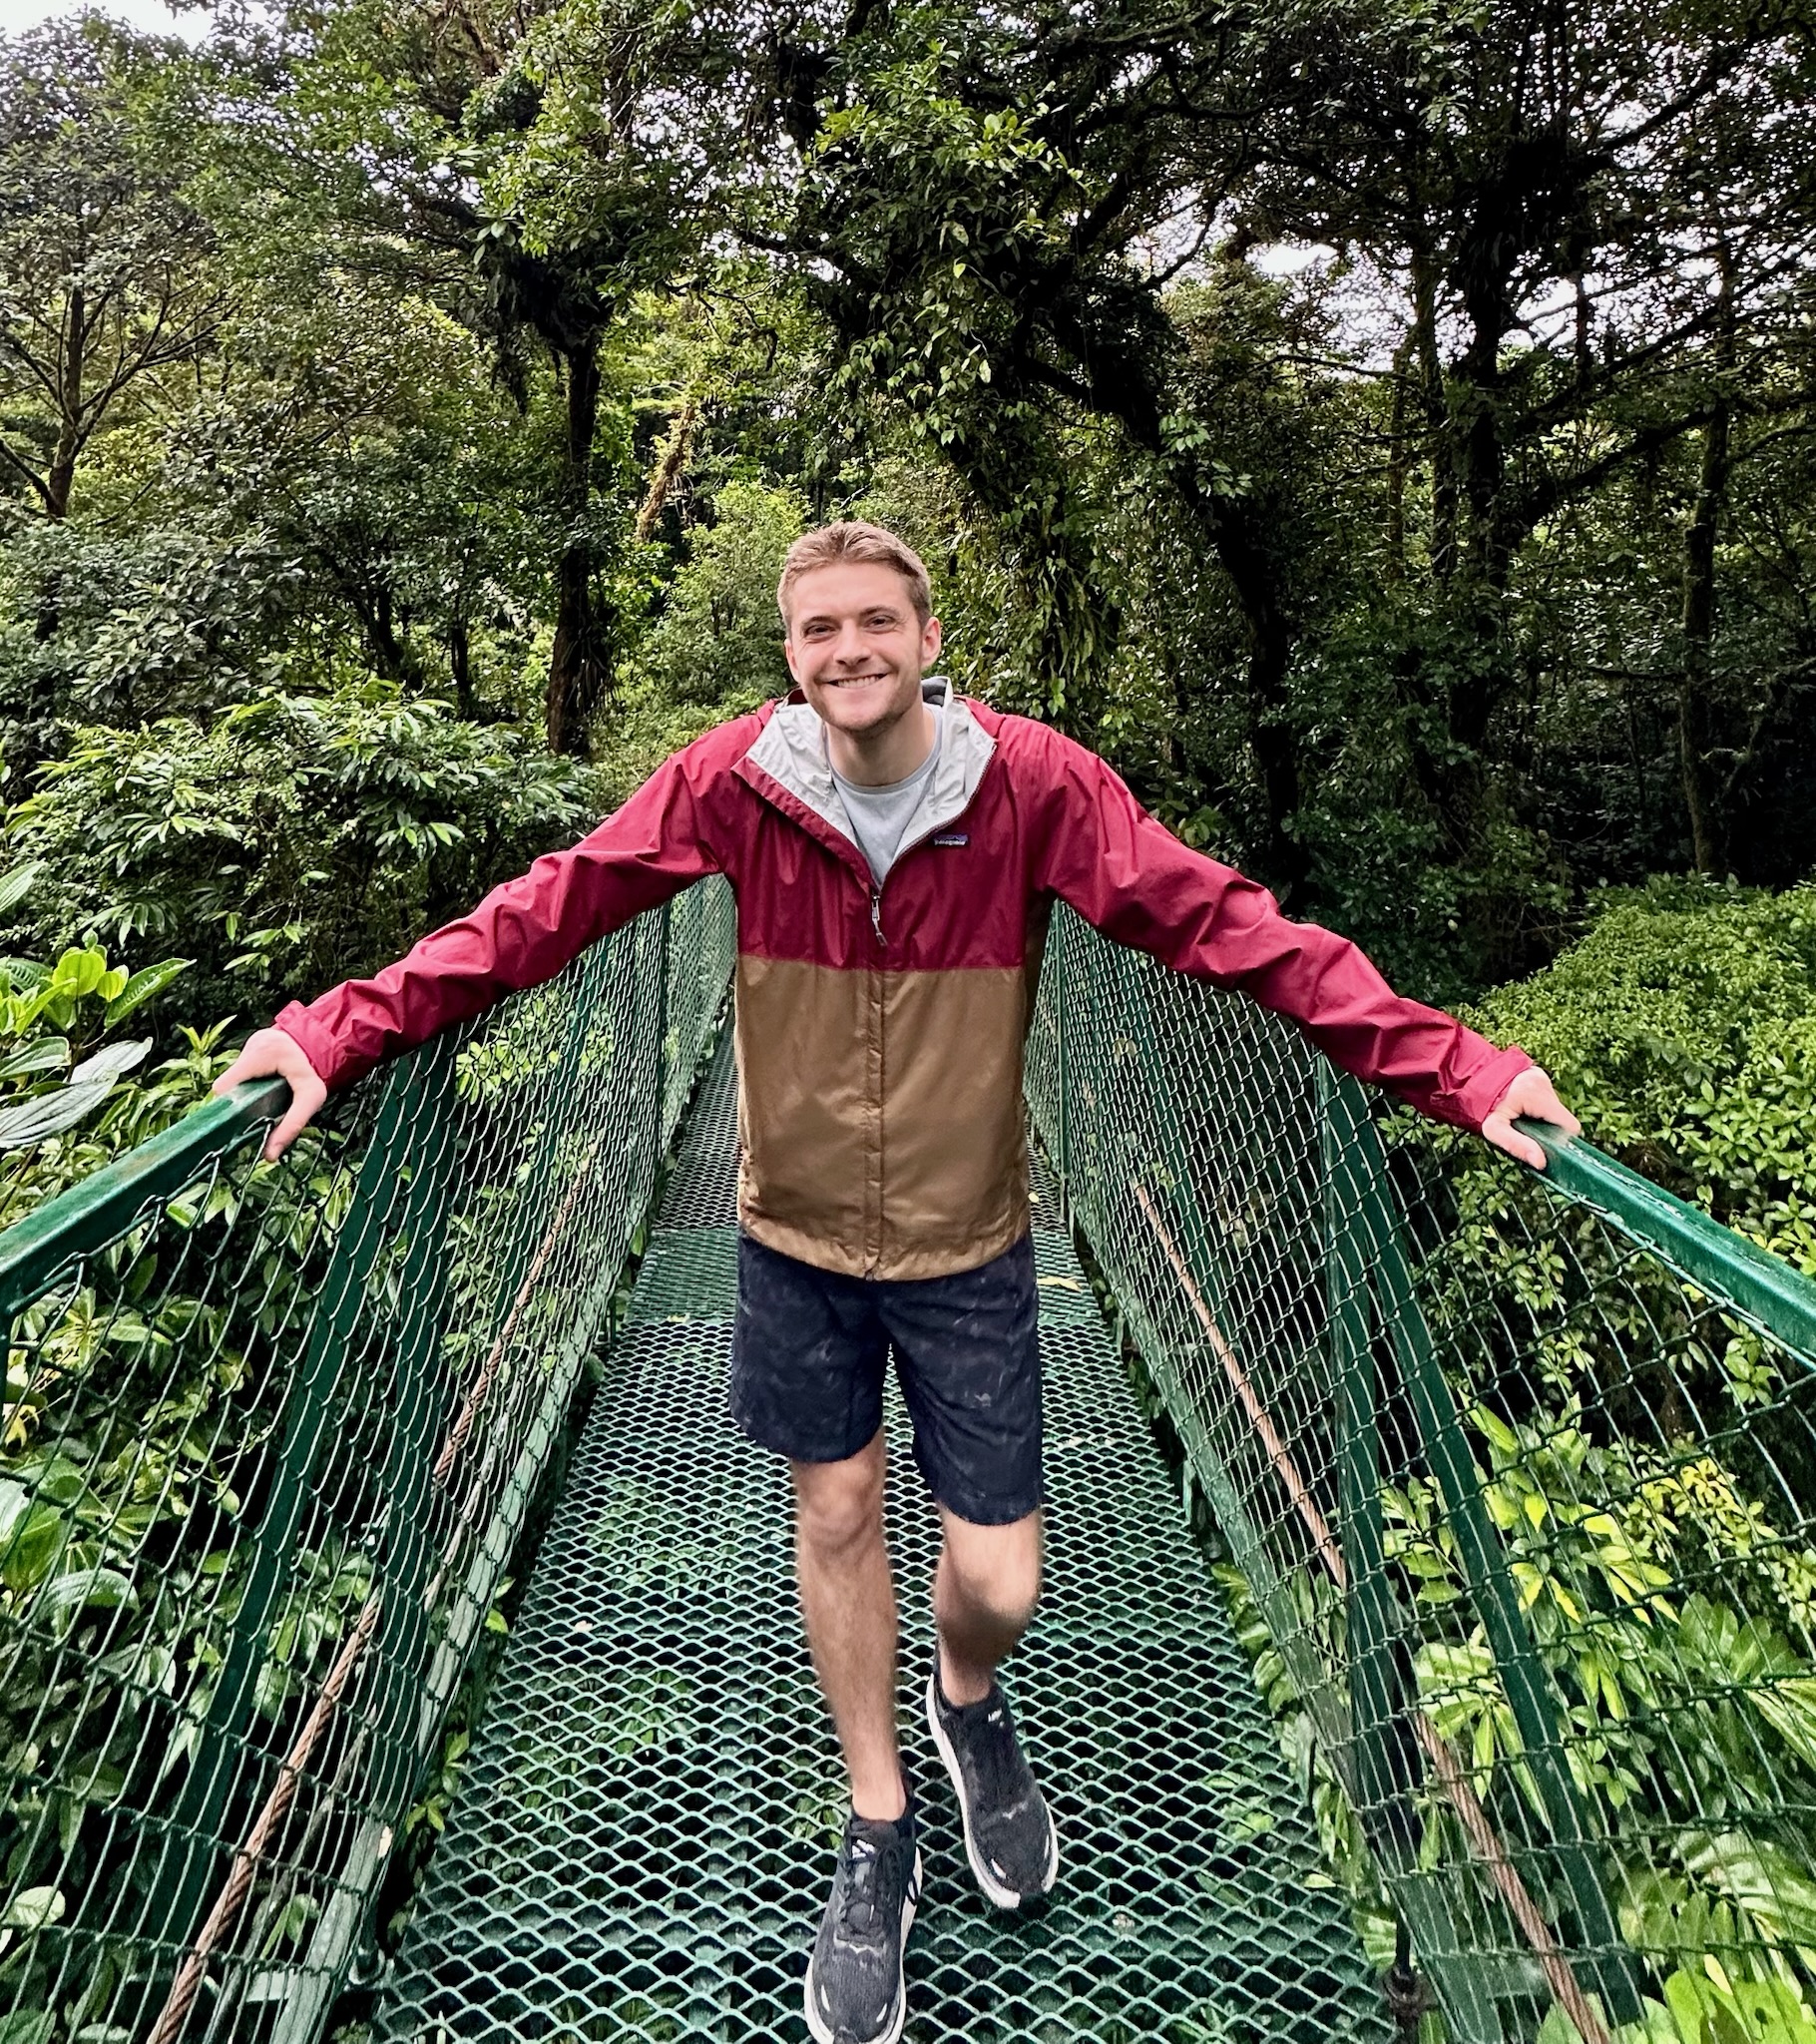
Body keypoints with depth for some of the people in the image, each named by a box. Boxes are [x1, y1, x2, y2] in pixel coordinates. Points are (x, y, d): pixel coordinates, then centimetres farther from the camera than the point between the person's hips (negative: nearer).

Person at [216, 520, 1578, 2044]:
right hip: (795, 1240, 1)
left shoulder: (1033, 784, -16)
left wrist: (1452, 1068, -28)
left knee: (998, 1582, 6)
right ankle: (879, 1837, 42)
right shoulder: (736, 781, -12)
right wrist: (342, 1031, -18)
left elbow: (1225, 924, -21)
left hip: (966, 1247, -1)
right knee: (837, 1519, 16)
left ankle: (968, 1704, 47)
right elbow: (544, 912, -11)